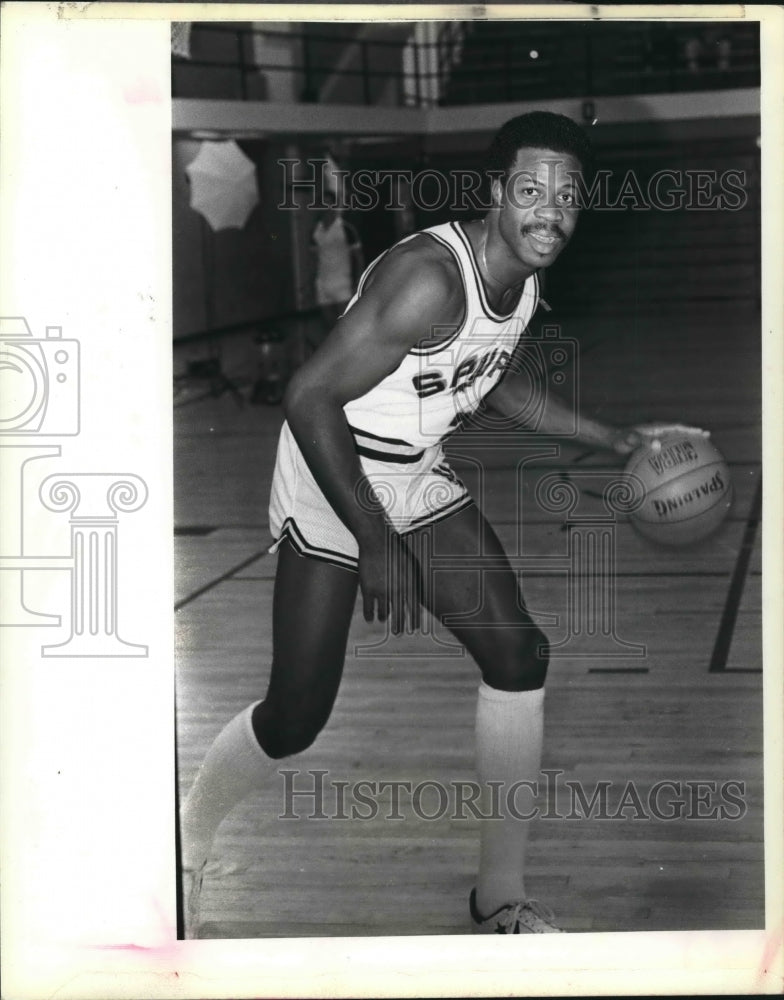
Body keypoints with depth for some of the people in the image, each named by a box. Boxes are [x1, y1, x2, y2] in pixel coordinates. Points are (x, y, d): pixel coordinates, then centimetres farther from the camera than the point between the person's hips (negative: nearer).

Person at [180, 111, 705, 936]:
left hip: (421, 481, 8)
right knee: (295, 718, -6)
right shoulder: (430, 277, -29)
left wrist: (612, 439, 19)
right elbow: (309, 398, -30)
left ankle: (501, 899, 13)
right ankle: (183, 849, 25)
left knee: (518, 659, 0)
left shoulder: (524, 281, -1)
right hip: (331, 491, -8)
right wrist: (377, 541, -29)